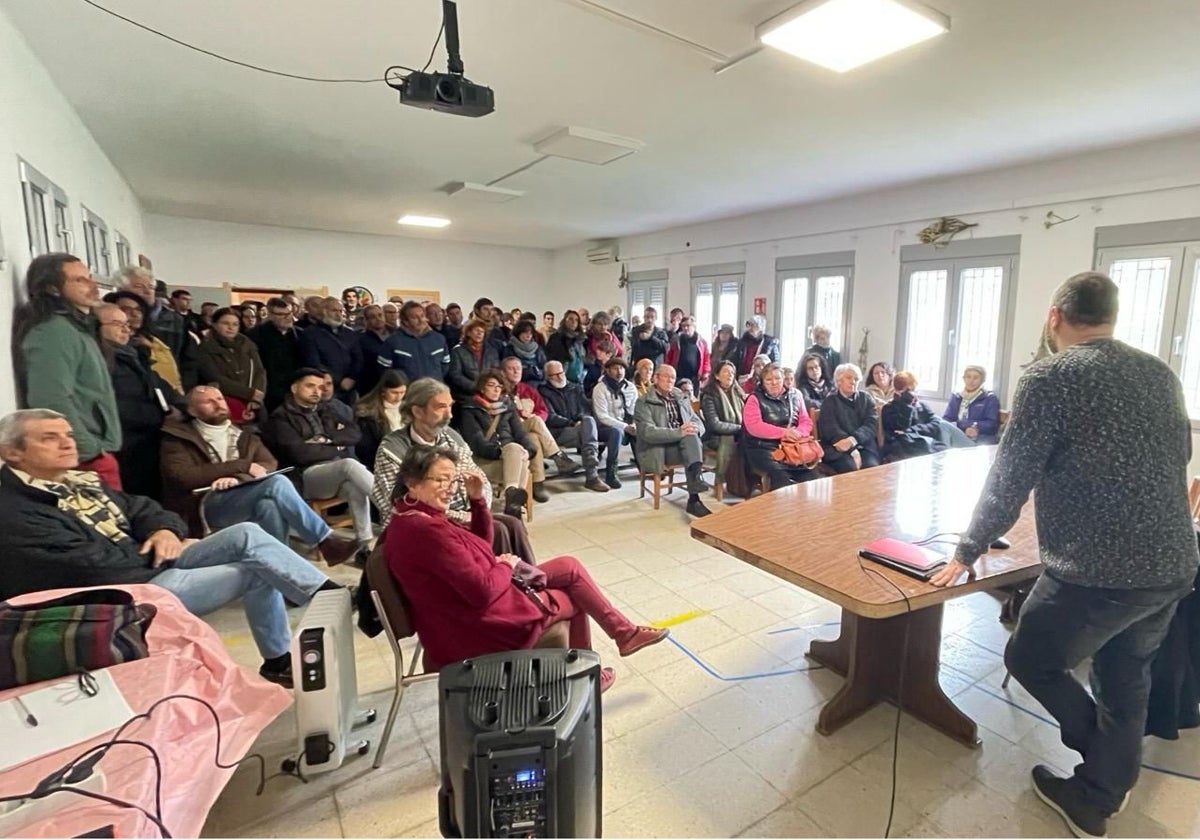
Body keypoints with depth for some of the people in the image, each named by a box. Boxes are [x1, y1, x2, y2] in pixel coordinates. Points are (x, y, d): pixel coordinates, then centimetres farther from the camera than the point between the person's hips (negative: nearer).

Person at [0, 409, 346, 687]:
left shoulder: (79, 481, 14)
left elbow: (141, 508, 15)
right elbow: (92, 568, -20)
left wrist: (165, 530, -8)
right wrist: (162, 550, -9)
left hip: (153, 562, 8)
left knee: (247, 534, -14)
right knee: (256, 569, -18)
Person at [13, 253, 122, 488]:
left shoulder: (77, 326, 16)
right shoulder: (52, 332, -14)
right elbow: (54, 402, -24)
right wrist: (90, 450, -16)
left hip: (98, 450, 10)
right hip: (88, 457, -10)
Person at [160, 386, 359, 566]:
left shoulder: (244, 434, 23)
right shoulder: (178, 439, 10)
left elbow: (269, 464, 7)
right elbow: (182, 477, -8)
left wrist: (238, 478, -14)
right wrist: (242, 465, -10)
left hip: (249, 504, 4)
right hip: (206, 507, -4)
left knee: (270, 503, -34)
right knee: (276, 483, -29)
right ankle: (327, 543, -28)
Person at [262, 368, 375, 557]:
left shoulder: (325, 410, 22)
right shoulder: (281, 417, 3)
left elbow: (355, 432, 11)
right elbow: (300, 453, -11)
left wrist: (327, 439, -5)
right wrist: (337, 449, -1)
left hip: (339, 473, 5)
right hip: (307, 476, -4)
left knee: (356, 487, -32)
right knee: (350, 464, -34)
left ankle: (364, 545, -31)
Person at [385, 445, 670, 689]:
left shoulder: (414, 518, 3)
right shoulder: (427, 531, -30)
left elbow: (481, 545, 12)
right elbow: (483, 591, -29)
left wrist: (477, 500, -2)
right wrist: (507, 566, -9)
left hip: (468, 613, 9)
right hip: (475, 630, -9)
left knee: (570, 567, 11)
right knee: (574, 600, 13)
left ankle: (624, 631, 24)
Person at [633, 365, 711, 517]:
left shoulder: (682, 399, 18)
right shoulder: (643, 403, -1)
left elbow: (698, 422, 11)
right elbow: (647, 432, -16)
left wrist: (694, 429, -15)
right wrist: (679, 432, -26)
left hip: (685, 445, 5)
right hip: (657, 451, -5)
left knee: (691, 436, -31)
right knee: (690, 438, -30)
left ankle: (694, 498, -37)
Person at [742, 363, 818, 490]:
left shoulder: (795, 396, 15)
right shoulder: (755, 399, 3)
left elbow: (806, 421, 12)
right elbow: (754, 427, -10)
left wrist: (797, 433, -12)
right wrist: (784, 433, -18)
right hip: (762, 448, -3)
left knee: (810, 474, -22)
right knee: (779, 474, -31)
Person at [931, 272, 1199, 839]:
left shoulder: (1049, 377, -13)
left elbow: (1008, 480, -14)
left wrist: (966, 553, -4)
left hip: (1096, 571, -7)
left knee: (1029, 660, 16)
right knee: (1125, 680, 23)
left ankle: (1101, 788, 26)